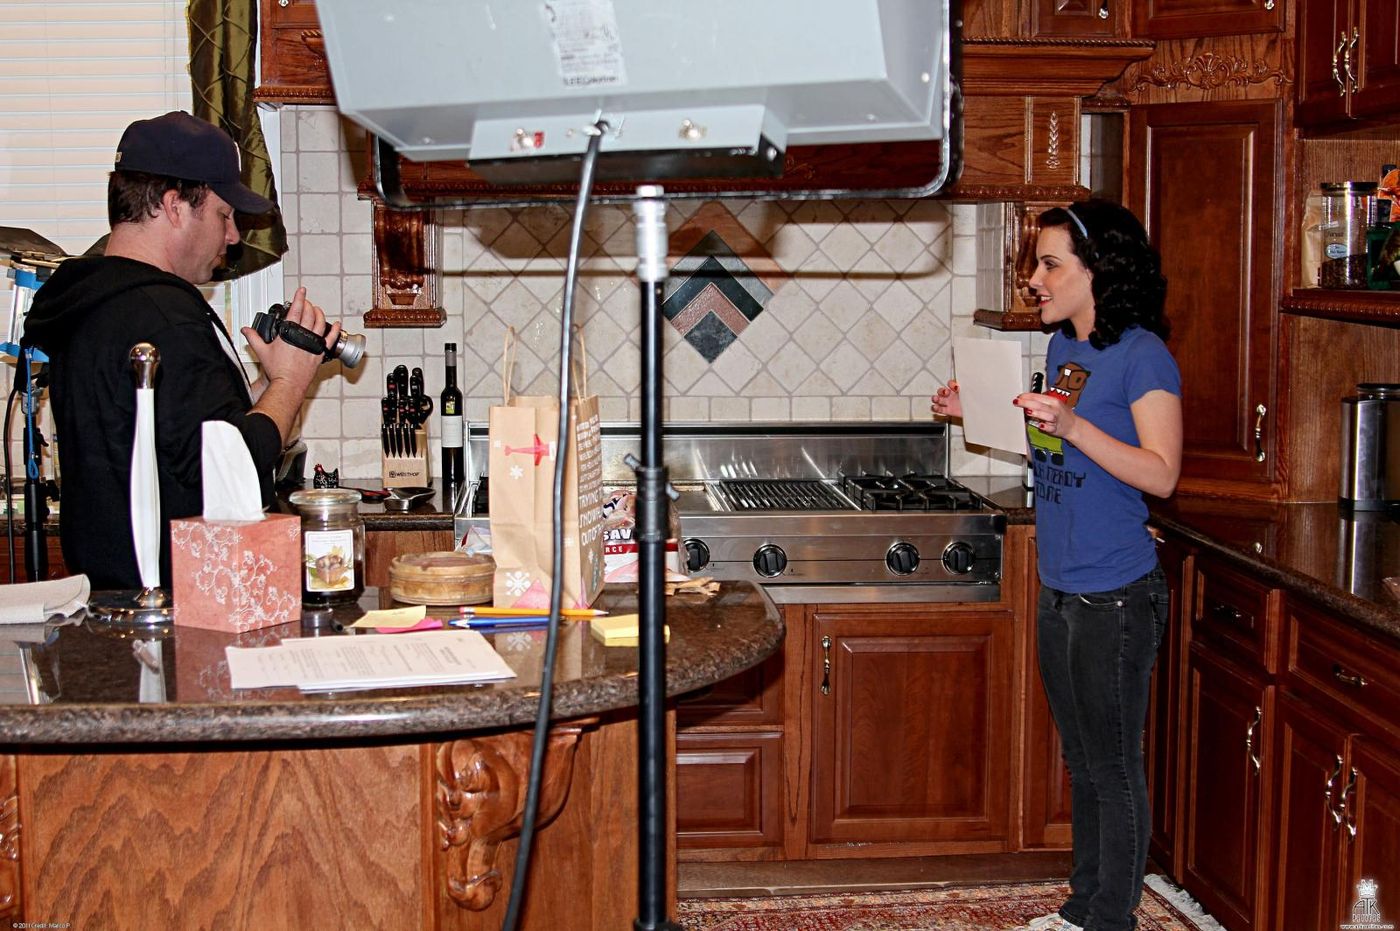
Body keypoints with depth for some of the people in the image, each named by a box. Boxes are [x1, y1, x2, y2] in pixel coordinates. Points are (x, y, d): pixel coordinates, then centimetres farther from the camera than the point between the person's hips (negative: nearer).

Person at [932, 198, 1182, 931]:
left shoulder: (1142, 354, -14)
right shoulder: (1062, 346, 10)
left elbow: (1160, 473, -21)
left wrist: (1071, 425, -29)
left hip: (1115, 597, -8)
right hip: (1060, 590, 9)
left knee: (1114, 769, 2)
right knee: (1082, 762, 18)